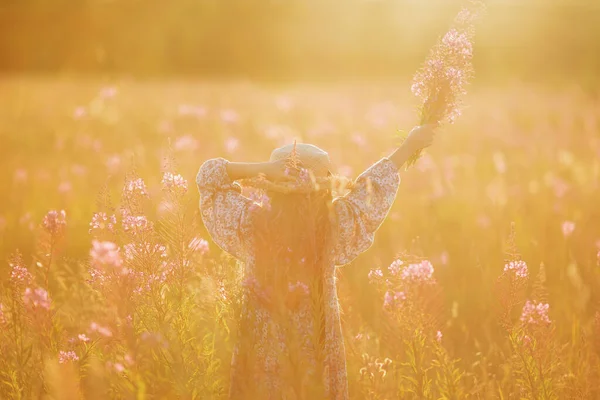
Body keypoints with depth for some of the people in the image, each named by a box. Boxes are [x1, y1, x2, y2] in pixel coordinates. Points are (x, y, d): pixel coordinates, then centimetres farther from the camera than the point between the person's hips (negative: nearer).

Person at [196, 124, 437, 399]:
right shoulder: (333, 224, -15)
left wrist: (261, 169, -17)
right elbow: (373, 185, -1)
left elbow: (208, 175, -4)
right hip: (316, 344, 1)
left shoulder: (250, 222, -17)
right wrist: (411, 143, 12)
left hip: (262, 345, 0)